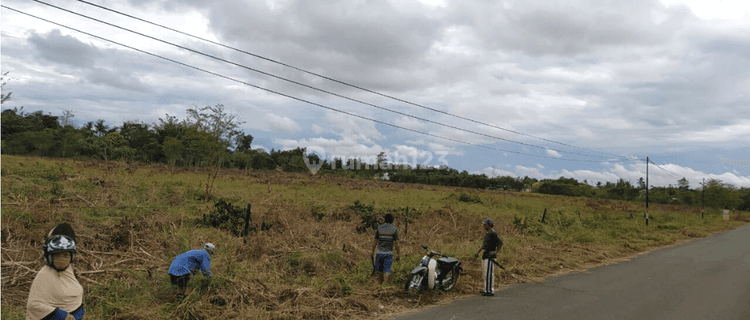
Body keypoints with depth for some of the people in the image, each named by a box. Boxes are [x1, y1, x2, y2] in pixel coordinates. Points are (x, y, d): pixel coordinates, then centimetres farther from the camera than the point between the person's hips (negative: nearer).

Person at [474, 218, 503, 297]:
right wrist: (478, 251, 21)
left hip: (490, 256, -10)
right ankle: (487, 289, 21)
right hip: (485, 255, 10)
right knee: (485, 272, 13)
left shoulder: (493, 233, -15)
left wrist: (495, 252, -17)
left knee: (489, 273, -10)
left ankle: (490, 291, -8)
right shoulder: (486, 233, 16)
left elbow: (500, 243, -21)